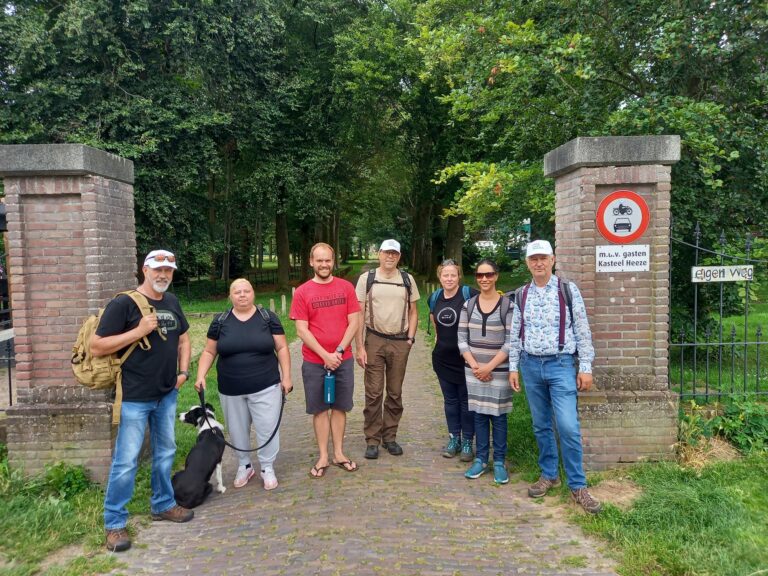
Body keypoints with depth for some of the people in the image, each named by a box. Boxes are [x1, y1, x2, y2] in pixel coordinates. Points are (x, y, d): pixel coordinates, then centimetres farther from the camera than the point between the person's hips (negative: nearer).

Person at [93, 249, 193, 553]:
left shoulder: (172, 302, 7)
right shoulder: (123, 303, -13)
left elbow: (183, 338, 19)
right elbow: (96, 347, -16)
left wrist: (183, 371, 6)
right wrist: (139, 331, -22)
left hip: (167, 394, 7)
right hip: (134, 398, -6)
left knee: (165, 452, 18)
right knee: (126, 462, 0)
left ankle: (163, 504, 35)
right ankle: (114, 523, 15)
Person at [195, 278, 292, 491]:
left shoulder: (268, 318, -2)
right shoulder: (220, 321, 2)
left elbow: (282, 348, -1)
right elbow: (209, 352, 6)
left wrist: (286, 377, -5)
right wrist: (201, 376, -7)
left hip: (265, 388, -2)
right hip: (231, 391, 2)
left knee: (267, 429, 2)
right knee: (237, 431, 14)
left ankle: (267, 467, 22)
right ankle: (244, 466, 35)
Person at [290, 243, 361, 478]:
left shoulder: (346, 287, 0)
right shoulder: (302, 292, -4)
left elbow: (354, 322, -1)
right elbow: (302, 330, -7)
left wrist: (338, 352, -11)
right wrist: (325, 356, -14)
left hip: (343, 360, 2)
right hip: (314, 362, -1)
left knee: (339, 407, 12)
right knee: (320, 409, 9)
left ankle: (339, 453, 25)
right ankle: (323, 457, 21)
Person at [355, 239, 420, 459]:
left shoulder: (407, 280, 6)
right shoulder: (367, 278, -1)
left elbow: (413, 311, 12)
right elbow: (359, 314, -2)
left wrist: (410, 337, 1)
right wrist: (359, 346, -7)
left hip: (400, 342, 2)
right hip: (374, 340, -2)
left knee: (395, 393, 10)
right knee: (373, 393, 2)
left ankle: (389, 437, 24)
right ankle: (372, 440, 14)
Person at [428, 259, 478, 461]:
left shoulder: (469, 294, -13)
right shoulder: (435, 297, 5)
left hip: (465, 357, -5)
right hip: (443, 357, 5)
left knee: (466, 401, 5)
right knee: (450, 400, 14)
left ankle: (467, 442, 17)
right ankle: (453, 439, 26)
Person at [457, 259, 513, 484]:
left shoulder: (507, 305, -7)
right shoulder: (469, 305, 4)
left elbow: (510, 342, -10)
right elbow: (462, 339, 3)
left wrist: (489, 366, -13)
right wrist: (475, 365, -8)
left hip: (499, 371, -3)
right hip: (473, 370, 3)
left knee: (498, 416, 4)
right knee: (479, 415, 11)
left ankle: (499, 462, 17)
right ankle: (480, 459, 22)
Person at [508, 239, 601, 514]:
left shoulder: (568, 290, -3)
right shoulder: (521, 295, 7)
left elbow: (582, 332, -3)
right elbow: (515, 334, 11)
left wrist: (586, 367, -6)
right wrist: (514, 367, 8)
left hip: (561, 365, -3)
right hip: (531, 366, 4)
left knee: (568, 427, -8)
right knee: (541, 425, 12)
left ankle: (577, 485, 6)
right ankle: (549, 475, 27)